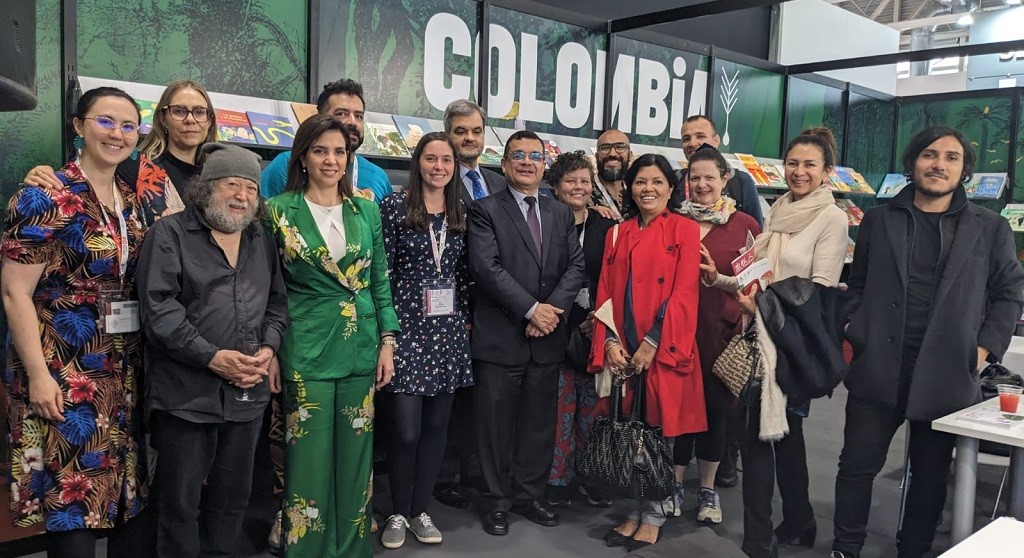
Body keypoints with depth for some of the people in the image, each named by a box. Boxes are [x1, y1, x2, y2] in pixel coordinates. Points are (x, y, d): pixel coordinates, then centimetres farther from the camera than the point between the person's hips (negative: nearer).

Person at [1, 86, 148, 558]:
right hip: (64, 370, -6)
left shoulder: (132, 200, 9)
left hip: (124, 371, 6)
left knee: (124, 491, 14)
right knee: (72, 500, 1)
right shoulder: (45, 197, -10)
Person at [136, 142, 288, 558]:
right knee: (181, 500, 7)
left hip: (248, 391, 5)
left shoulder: (262, 240, 13)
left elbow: (277, 301, 14)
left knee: (232, 496, 16)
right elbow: (158, 308, -13)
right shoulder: (169, 234, -4)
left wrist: (269, 348, -5)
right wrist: (212, 357, -18)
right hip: (186, 393, -5)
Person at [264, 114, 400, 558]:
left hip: (361, 348, 3)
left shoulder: (366, 210, 7)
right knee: (310, 457, 2)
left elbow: (381, 281, 9)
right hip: (306, 349, -3)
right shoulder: (279, 210, -2)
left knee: (355, 455, 11)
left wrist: (387, 342, 4)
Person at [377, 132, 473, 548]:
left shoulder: (462, 212, 9)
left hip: (449, 331, 4)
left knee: (436, 425, 9)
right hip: (407, 328, -4)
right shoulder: (394, 207, -4)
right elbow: (382, 270, -5)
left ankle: (420, 510, 24)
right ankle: (398, 513, 17)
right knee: (405, 428, -4)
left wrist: (467, 319, 9)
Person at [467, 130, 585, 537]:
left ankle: (529, 495, 28)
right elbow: (487, 267, -13)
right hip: (499, 336, -4)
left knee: (539, 423, 13)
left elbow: (576, 266, 4)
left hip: (547, 337, 4)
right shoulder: (485, 210, -2)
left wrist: (552, 309, -11)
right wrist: (531, 309, -16)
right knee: (496, 424, 5)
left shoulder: (561, 214, 13)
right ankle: (497, 501, 20)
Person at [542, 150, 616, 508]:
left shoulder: (605, 226, 9)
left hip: (596, 327, 2)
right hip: (558, 327, -2)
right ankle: (558, 478, 15)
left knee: (595, 405, 5)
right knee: (560, 405, 2)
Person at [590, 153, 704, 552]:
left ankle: (654, 516, 18)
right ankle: (636, 511, 23)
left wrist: (653, 342, -15)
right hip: (623, 350, 4)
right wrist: (609, 341, -4)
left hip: (664, 350, -4)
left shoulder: (684, 229, -1)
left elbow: (684, 292, -9)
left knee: (660, 430, 3)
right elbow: (605, 292, 9)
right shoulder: (617, 234, 12)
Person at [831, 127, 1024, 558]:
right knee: (857, 466, 6)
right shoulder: (878, 220, 7)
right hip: (878, 370, 0)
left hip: (946, 377, 0)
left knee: (931, 475, 12)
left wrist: (986, 346, -1)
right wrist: (857, 332, 1)